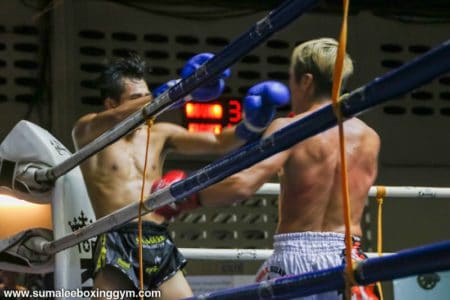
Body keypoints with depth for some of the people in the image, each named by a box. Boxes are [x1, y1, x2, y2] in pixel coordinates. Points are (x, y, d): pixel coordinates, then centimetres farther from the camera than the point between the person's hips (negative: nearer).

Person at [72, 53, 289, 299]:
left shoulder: (159, 135, 17)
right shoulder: (87, 131, 3)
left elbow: (217, 143, 12)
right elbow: (117, 118, -19)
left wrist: (250, 125, -11)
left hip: (161, 248, 5)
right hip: (117, 246, -5)